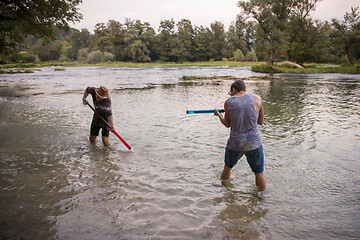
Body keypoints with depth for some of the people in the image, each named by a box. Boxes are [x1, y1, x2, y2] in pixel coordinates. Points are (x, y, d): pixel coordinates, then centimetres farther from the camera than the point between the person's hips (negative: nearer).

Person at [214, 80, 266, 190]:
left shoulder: (228, 102, -3)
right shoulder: (257, 99, -3)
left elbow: (227, 124, 7)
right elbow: (261, 121, 5)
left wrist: (218, 114, 25)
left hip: (235, 143, 1)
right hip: (253, 142, -1)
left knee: (227, 167, 25)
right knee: (259, 173, 14)